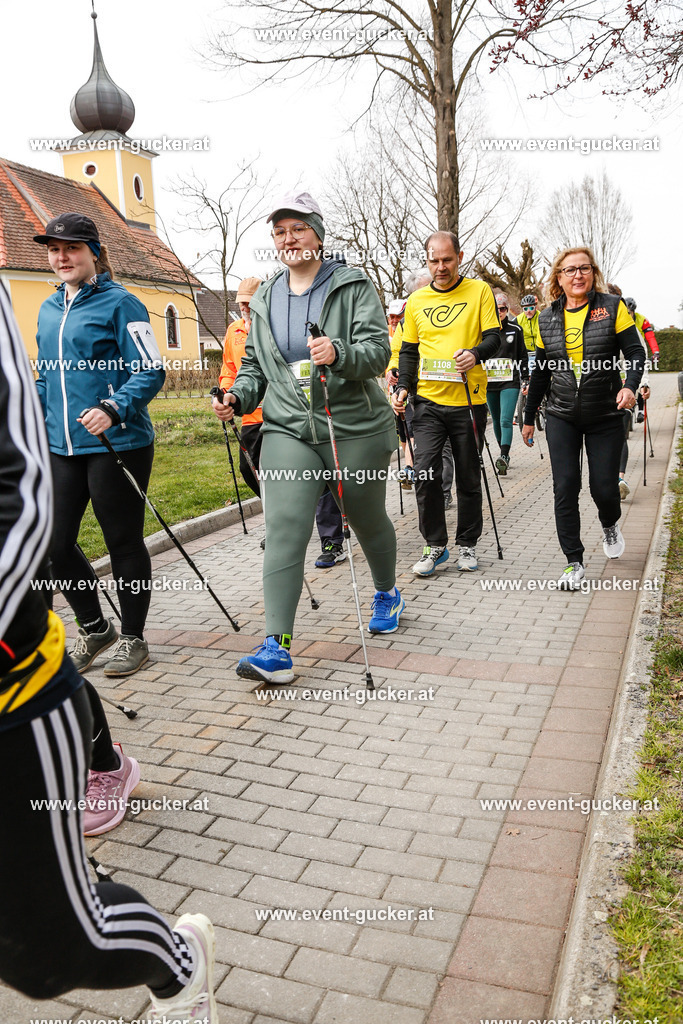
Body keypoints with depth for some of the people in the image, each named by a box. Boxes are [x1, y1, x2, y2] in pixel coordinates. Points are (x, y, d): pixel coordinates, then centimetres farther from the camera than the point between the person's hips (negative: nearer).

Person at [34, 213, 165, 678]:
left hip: (117, 445, -7)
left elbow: (151, 371, -11)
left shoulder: (120, 303, -5)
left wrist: (113, 409, -25)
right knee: (54, 543, 7)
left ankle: (133, 639, 21)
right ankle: (95, 628, 29)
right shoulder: (48, 310, 17)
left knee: (124, 543, 3)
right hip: (62, 448, 7)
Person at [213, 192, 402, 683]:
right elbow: (255, 364, 22)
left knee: (369, 520, 15)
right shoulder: (265, 300, 13)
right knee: (284, 531, -12)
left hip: (355, 428, -2)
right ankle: (277, 647, -13)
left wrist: (339, 353, -32)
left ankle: (387, 593, 44)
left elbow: (378, 350, -12)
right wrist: (238, 396, 1)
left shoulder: (353, 286, 0)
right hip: (288, 430, 2)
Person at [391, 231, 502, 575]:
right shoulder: (416, 301, 12)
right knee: (425, 473, -8)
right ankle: (434, 545, 6)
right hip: (428, 401, 2)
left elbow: (494, 337, 0)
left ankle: (467, 544, 22)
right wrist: (403, 386, 1)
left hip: (468, 400, -1)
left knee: (468, 477, 7)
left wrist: (475, 353, -22)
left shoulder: (479, 291, 4)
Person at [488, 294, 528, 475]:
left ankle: (503, 457, -25)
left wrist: (526, 379, 6)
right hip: (489, 382, 3)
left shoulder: (515, 330, 5)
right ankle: (505, 454, 26)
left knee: (506, 420, -16)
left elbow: (523, 356, 10)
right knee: (496, 421, 12)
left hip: (510, 382, -2)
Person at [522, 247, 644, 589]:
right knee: (565, 487, -5)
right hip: (562, 418, 2)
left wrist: (630, 385, -24)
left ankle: (610, 526, 37)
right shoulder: (547, 318, 6)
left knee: (604, 487, 0)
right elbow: (541, 372, 12)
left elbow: (635, 352, -4)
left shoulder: (612, 306, -2)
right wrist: (529, 417, 15)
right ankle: (574, 562, 7)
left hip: (605, 417, -2)